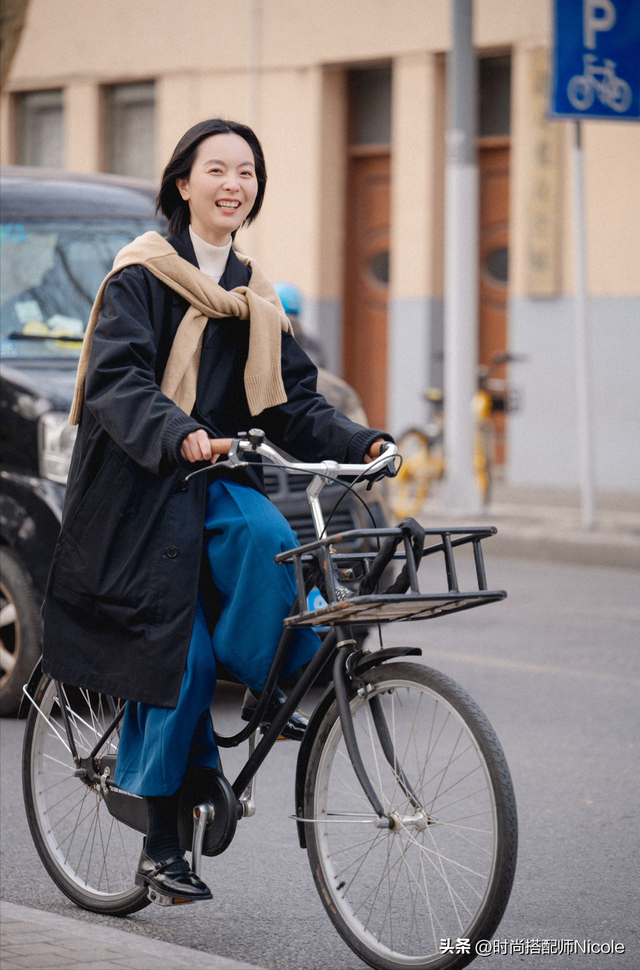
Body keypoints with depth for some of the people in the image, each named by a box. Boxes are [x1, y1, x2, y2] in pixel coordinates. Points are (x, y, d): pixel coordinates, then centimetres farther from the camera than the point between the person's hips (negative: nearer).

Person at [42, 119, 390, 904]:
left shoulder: (255, 295, 14)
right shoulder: (143, 274, -5)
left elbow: (290, 402, 11)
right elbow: (116, 379, -18)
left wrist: (359, 445, -7)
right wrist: (179, 435, -36)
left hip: (216, 485, 5)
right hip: (141, 489, -4)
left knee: (266, 537, -31)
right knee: (180, 655, -10)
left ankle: (263, 690, -10)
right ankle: (161, 843, 3)